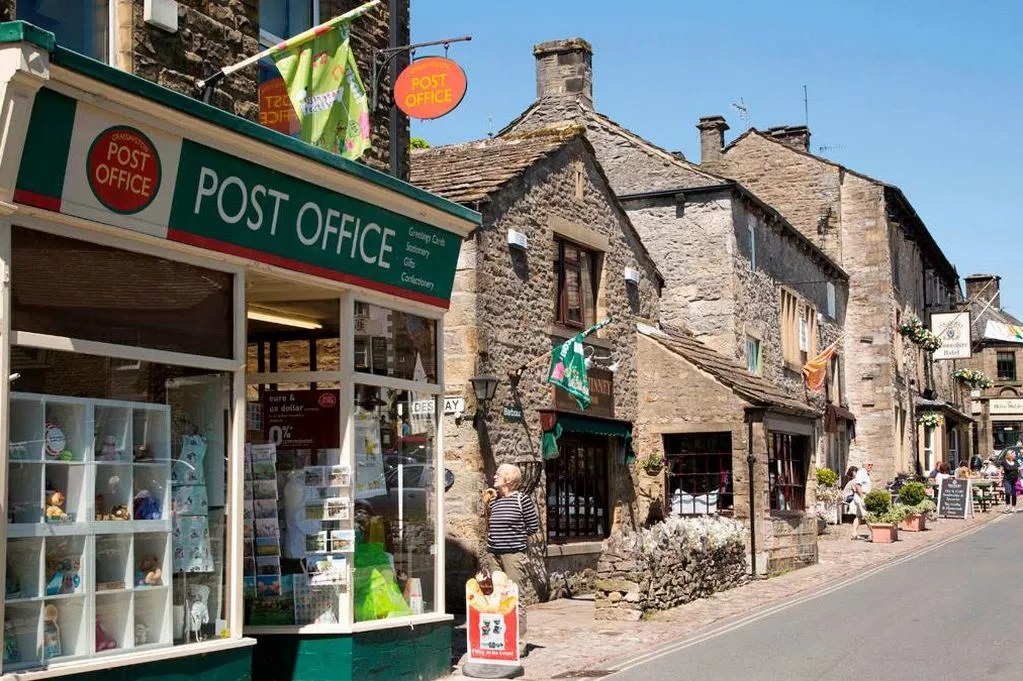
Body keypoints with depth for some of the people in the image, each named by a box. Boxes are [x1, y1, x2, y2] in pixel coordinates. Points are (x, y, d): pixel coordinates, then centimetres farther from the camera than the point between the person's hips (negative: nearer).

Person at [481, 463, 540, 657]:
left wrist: (516, 536, 3)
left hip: (513, 554, -6)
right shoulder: (493, 501, 13)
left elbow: (534, 526, -1)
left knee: (515, 599, -4)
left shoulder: (522, 500, -5)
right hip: (493, 554, 6)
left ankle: (519, 644, 1)